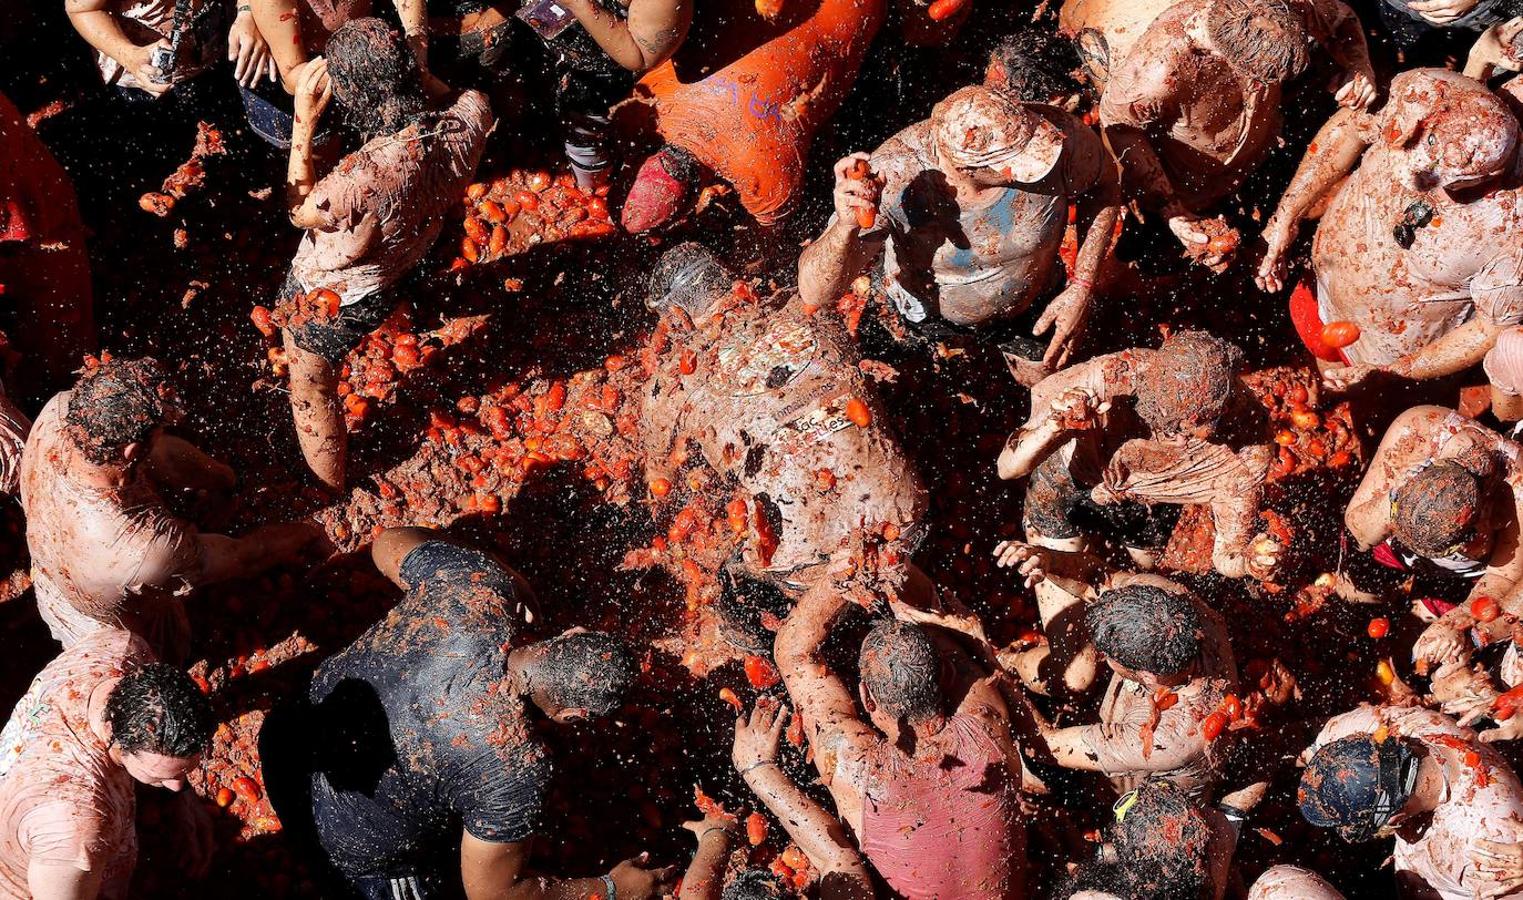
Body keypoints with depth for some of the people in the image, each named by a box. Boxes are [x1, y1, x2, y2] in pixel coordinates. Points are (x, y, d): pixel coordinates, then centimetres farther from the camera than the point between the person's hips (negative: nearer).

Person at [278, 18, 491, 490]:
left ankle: (329, 488, 47)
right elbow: (477, 101, 1)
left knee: (312, 393, 23)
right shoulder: (461, 130, -28)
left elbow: (299, 210, -20)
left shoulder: (364, 177, -45)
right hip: (382, 289, 6)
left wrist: (304, 120, -20)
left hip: (324, 301, -6)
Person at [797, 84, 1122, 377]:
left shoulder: (1057, 132, -37)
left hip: (1034, 305, 2)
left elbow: (1103, 184, -12)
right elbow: (816, 293, -39)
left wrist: (1082, 288, -18)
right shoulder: (893, 177, -42)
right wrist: (846, 227, -60)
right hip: (931, 316, -1)